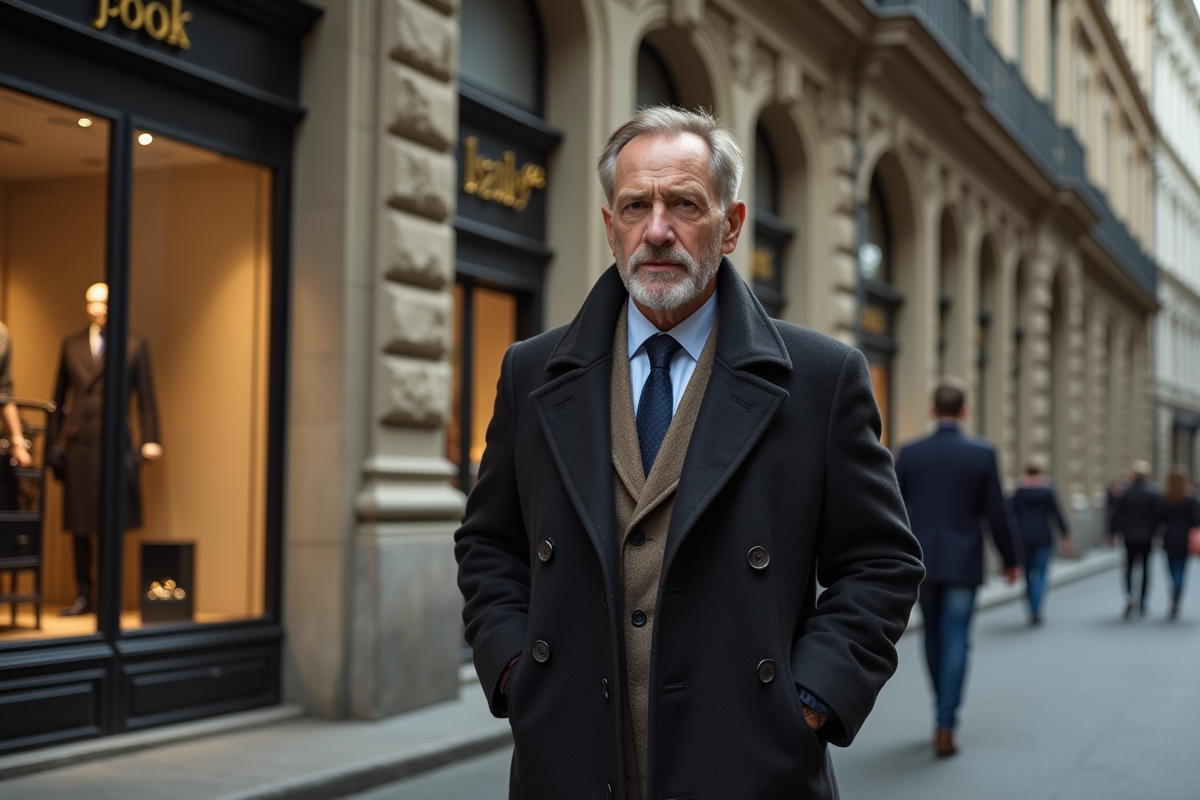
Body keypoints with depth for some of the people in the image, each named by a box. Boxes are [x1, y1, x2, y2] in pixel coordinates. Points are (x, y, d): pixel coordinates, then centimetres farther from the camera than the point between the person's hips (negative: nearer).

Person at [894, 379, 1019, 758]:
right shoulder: (982, 453, -7)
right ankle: (945, 727, -6)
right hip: (963, 563, -2)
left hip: (921, 562, 2)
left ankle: (945, 712, 29)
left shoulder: (909, 453, -2)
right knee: (956, 641, 0)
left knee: (933, 637, 17)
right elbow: (997, 514, -4)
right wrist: (1009, 560, 9)